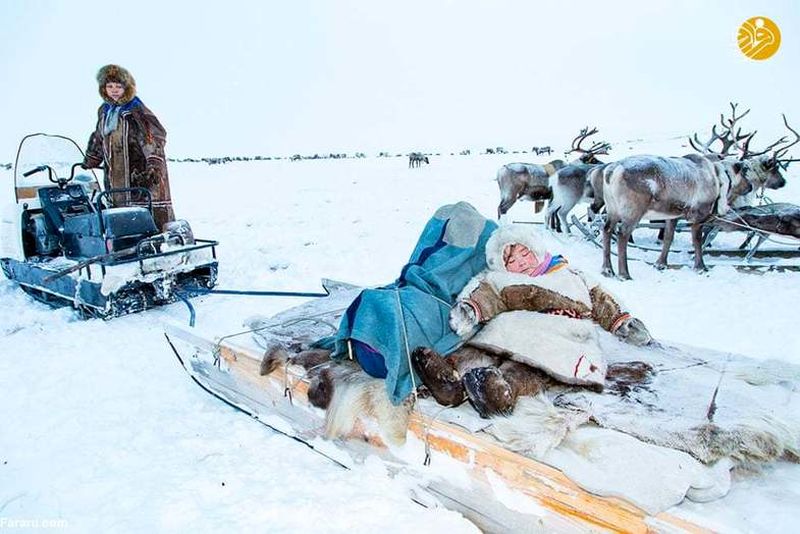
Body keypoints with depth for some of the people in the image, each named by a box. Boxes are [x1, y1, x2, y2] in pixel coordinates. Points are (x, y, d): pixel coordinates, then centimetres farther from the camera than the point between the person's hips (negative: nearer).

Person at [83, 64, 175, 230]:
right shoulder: (104, 111, 15)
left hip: (141, 175, -7)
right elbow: (98, 140, 29)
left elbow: (156, 136, -19)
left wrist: (154, 166, -32)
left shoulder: (136, 111, -8)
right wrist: (88, 164, 33)